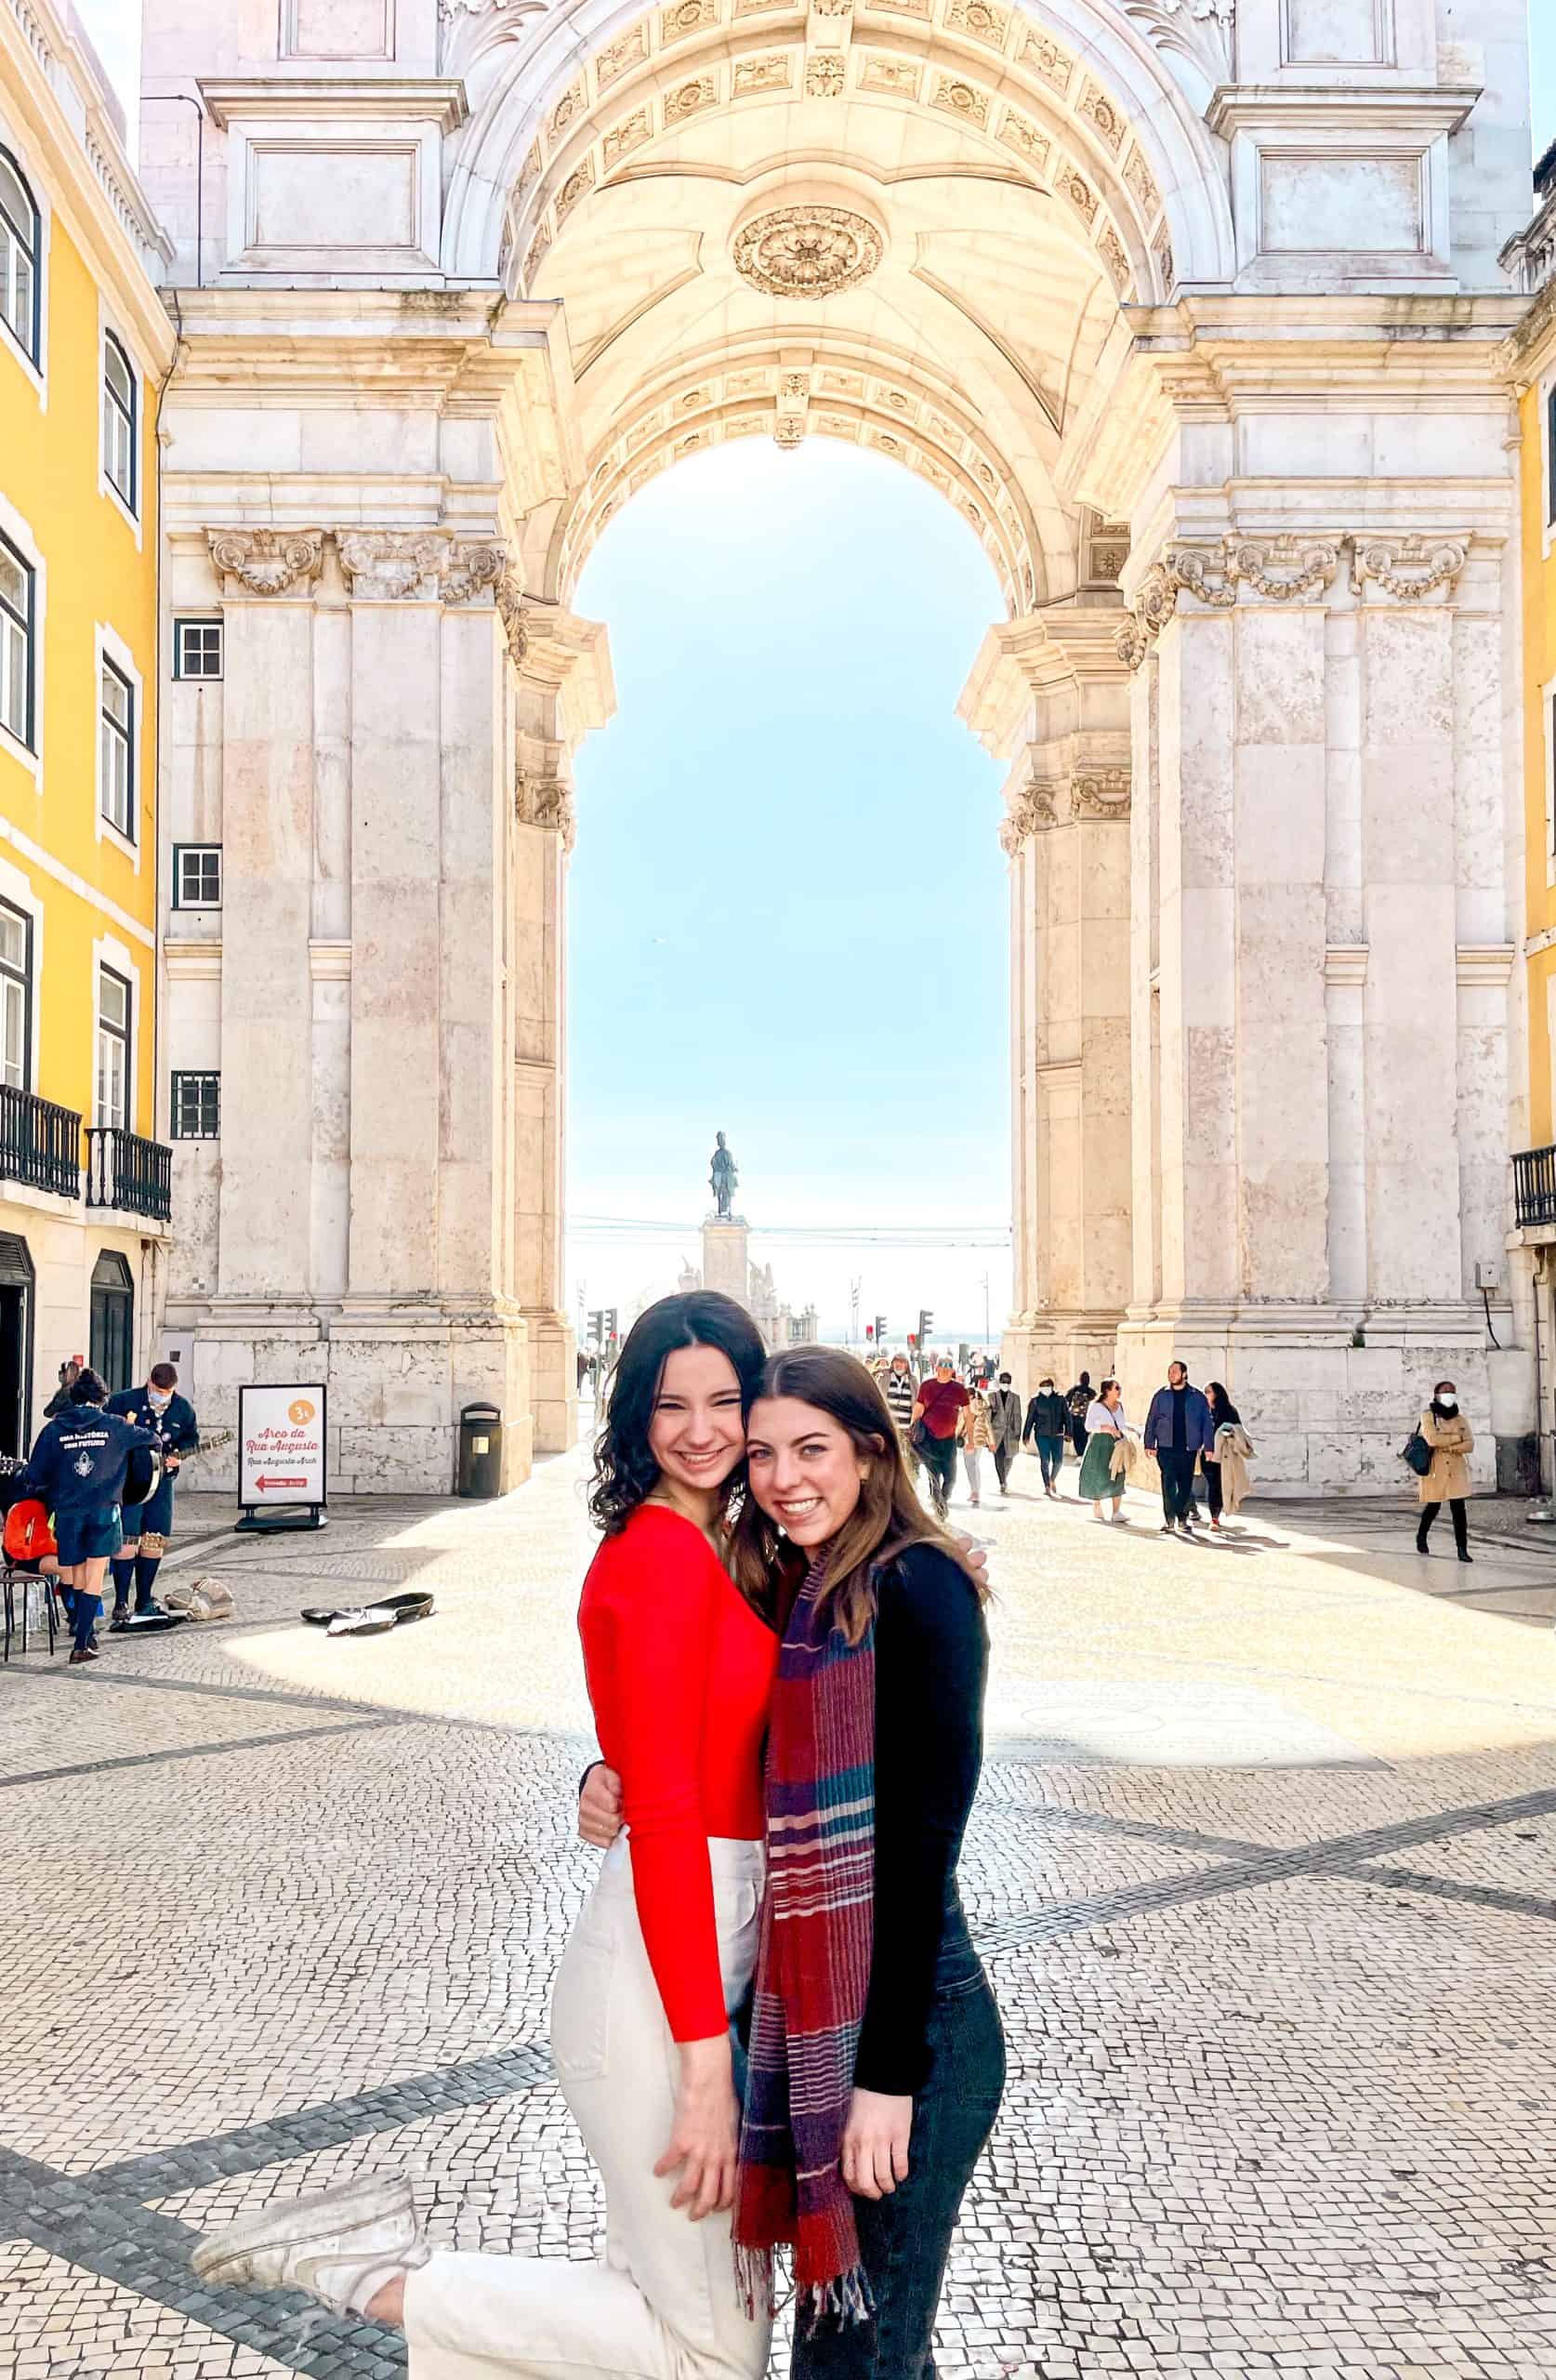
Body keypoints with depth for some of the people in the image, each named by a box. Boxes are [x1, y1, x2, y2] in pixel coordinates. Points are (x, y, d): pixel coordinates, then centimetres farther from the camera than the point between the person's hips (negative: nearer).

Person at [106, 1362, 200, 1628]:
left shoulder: (183, 1408, 3)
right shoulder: (123, 1401, -9)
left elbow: (192, 1437, 14)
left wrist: (178, 1454, -5)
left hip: (161, 1480, 4)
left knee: (154, 1542, 9)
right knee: (126, 1542, -10)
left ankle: (144, 1600, 22)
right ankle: (121, 1604, -3)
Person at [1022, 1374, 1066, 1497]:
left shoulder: (1059, 1399, 5)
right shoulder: (1036, 1400, 1)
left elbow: (1066, 1416, 7)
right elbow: (1030, 1419, 3)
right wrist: (1026, 1436, 0)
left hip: (1057, 1435, 1)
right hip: (1042, 1435, -1)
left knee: (1058, 1461, -1)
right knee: (1045, 1460, -3)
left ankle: (1053, 1480, 27)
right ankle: (1047, 1486, 7)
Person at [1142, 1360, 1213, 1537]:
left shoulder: (1197, 1397, 6)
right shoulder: (1161, 1395, 6)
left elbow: (1206, 1423, 7)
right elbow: (1151, 1421, 8)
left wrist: (1208, 1446, 1)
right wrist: (1149, 1444, 2)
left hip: (1188, 1448, 1)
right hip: (1166, 1448, 0)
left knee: (1186, 1485, 5)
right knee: (1168, 1483, -7)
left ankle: (1182, 1519, 18)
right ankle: (1169, 1519, -1)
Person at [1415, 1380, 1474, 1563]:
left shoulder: (1460, 1419, 7)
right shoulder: (1428, 1416, -5)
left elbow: (1470, 1445, -2)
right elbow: (1432, 1439, -21)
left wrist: (1448, 1447, -16)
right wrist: (1457, 1438, -13)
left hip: (1456, 1470, 3)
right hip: (1434, 1470, -2)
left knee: (1459, 1509, -6)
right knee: (1433, 1507, 11)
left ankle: (1462, 1548, -2)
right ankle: (1421, 1536, 38)